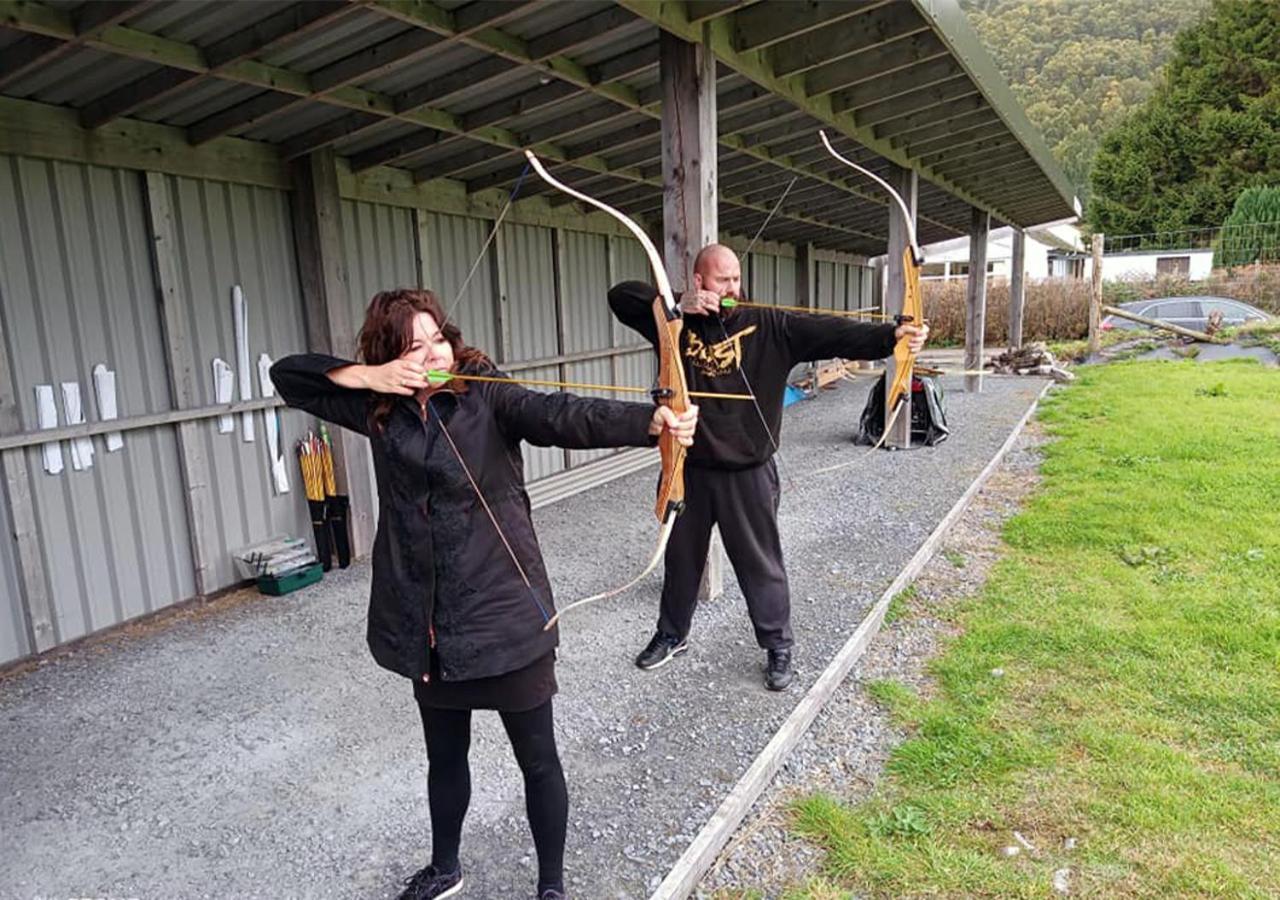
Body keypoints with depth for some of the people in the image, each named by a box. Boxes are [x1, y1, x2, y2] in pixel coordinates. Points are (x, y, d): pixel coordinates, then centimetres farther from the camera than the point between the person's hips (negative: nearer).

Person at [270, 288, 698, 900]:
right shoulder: (379, 409, 2)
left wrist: (652, 420, -45)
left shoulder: (487, 396, -10)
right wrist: (363, 376, -11)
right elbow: (287, 375, 8)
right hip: (429, 624, 4)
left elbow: (564, 416, -27)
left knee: (537, 759, 11)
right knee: (445, 756, 24)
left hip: (506, 614, -4)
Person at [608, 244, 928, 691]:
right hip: (688, 469, 2)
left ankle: (778, 647, 30)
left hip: (747, 473, -2)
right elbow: (620, 295, -4)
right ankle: (672, 634, 41)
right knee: (681, 558, 20)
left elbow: (830, 332, -17)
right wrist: (676, 304, -18)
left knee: (761, 564, 10)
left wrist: (891, 335, -31)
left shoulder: (769, 325, -6)